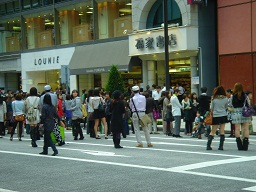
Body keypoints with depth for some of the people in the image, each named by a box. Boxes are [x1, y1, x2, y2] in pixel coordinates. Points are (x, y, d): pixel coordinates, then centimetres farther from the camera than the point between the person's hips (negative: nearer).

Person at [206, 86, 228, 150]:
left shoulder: (214, 99, -5)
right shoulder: (225, 99, -3)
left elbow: (211, 108, 2)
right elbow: (226, 107, 8)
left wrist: (211, 114, 19)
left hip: (215, 116, -1)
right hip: (223, 116, 1)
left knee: (212, 132, 6)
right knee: (222, 131, 6)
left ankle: (208, 145, 2)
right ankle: (221, 146, 3)